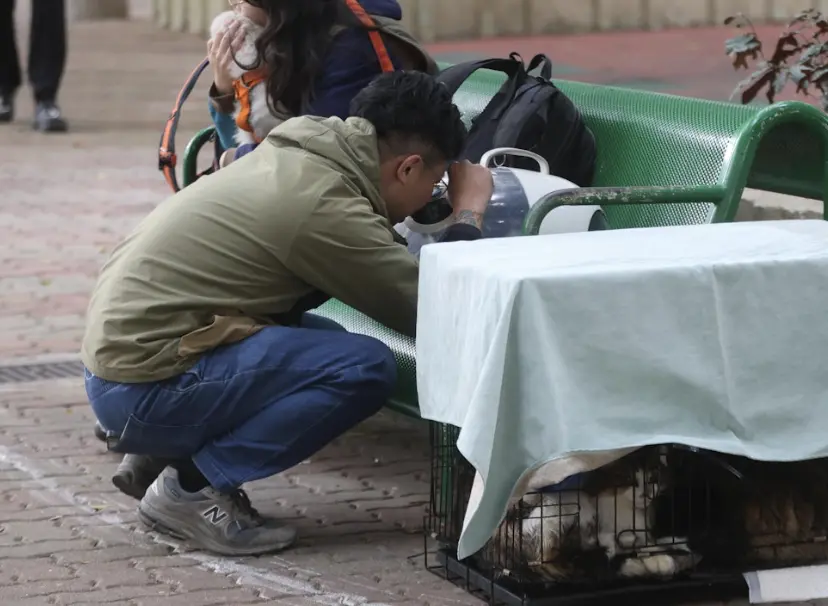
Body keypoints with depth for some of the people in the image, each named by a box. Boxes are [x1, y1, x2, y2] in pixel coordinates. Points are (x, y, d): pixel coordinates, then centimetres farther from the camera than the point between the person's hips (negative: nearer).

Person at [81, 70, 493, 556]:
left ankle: (160, 455, 12)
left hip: (121, 346, 10)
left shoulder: (297, 156, 9)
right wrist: (469, 215, 4)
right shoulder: (324, 203, -19)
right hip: (146, 386, -10)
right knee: (366, 368, -15)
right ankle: (193, 486, -7)